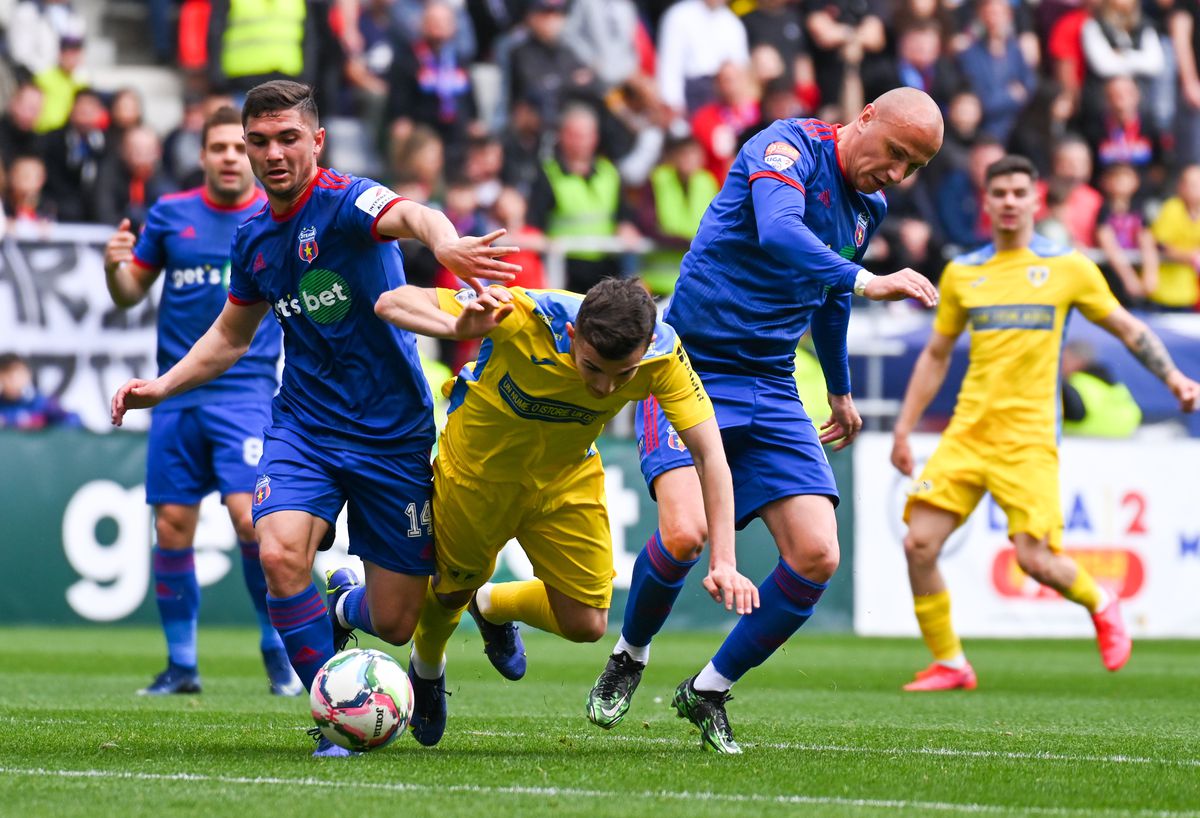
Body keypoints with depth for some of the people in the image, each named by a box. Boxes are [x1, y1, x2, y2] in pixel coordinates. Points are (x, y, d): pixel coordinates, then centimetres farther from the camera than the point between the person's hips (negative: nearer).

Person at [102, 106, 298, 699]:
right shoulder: (170, 214, 7)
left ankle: (278, 649, 2)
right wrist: (115, 266, -7)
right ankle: (180, 665, 14)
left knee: (250, 517, -17)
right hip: (177, 395, 3)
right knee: (171, 527, 1)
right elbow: (130, 294, 14)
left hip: (245, 390, -3)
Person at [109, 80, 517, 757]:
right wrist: (164, 385, 10)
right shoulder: (254, 237, 5)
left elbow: (410, 216, -40)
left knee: (394, 623, 0)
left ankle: (342, 609, 40)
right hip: (303, 424, 4)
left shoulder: (345, 201, -15)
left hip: (392, 434, -4)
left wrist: (445, 243, -63)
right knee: (280, 554, -26)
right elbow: (231, 335, 23)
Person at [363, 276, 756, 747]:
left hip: (566, 478, 2)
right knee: (452, 592, 16)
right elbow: (391, 303, -36)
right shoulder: (522, 316, -40)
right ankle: (427, 671, 53)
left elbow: (709, 453, -28)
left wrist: (723, 561, -38)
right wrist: (456, 327, -58)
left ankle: (492, 607, 33)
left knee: (585, 624, -1)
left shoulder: (663, 355, -31)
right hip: (476, 470, -2)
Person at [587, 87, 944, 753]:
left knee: (817, 556, -9)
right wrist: (865, 282, -46)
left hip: (771, 391, 7)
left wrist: (841, 390, 42)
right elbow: (778, 233, -35)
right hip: (689, 367, -7)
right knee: (684, 534, -25)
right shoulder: (790, 146, -13)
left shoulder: (868, 208, 11)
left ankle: (710, 691, 11)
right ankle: (630, 658, 7)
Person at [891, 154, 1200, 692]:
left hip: (1028, 439, -3)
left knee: (1034, 558, -14)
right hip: (967, 431, 3)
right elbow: (936, 355, 19)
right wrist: (903, 430, 15)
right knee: (920, 543, -10)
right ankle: (949, 664, 5)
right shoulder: (962, 274, 10)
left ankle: (1101, 605, 20)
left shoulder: (1068, 268, 2)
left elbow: (1128, 329, 11)